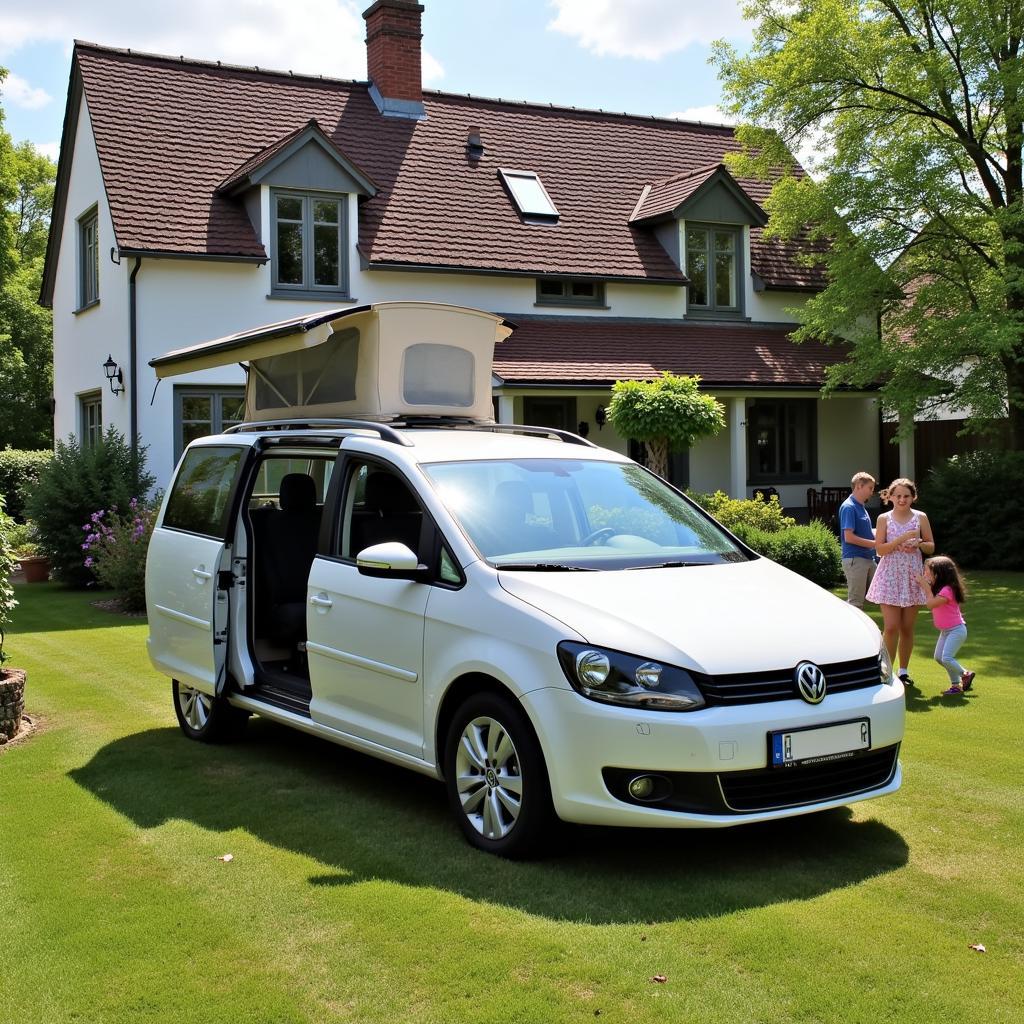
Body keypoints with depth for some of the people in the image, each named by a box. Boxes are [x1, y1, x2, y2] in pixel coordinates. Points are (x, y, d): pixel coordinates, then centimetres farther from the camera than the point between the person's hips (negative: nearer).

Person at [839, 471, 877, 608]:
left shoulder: (861, 507, 16)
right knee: (855, 602, -5)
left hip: (868, 559, 9)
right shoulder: (848, 507, -12)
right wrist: (874, 543, -14)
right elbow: (849, 537, -19)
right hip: (855, 559, -9)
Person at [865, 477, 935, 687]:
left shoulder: (920, 518, 5)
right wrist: (901, 539, -18)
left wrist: (919, 544, -13)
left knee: (907, 628, 7)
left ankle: (904, 670, 18)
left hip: (913, 576, 2)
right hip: (890, 576, -2)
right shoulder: (884, 519, 2)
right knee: (891, 627, -9)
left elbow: (931, 547, 8)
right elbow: (879, 549, -6)